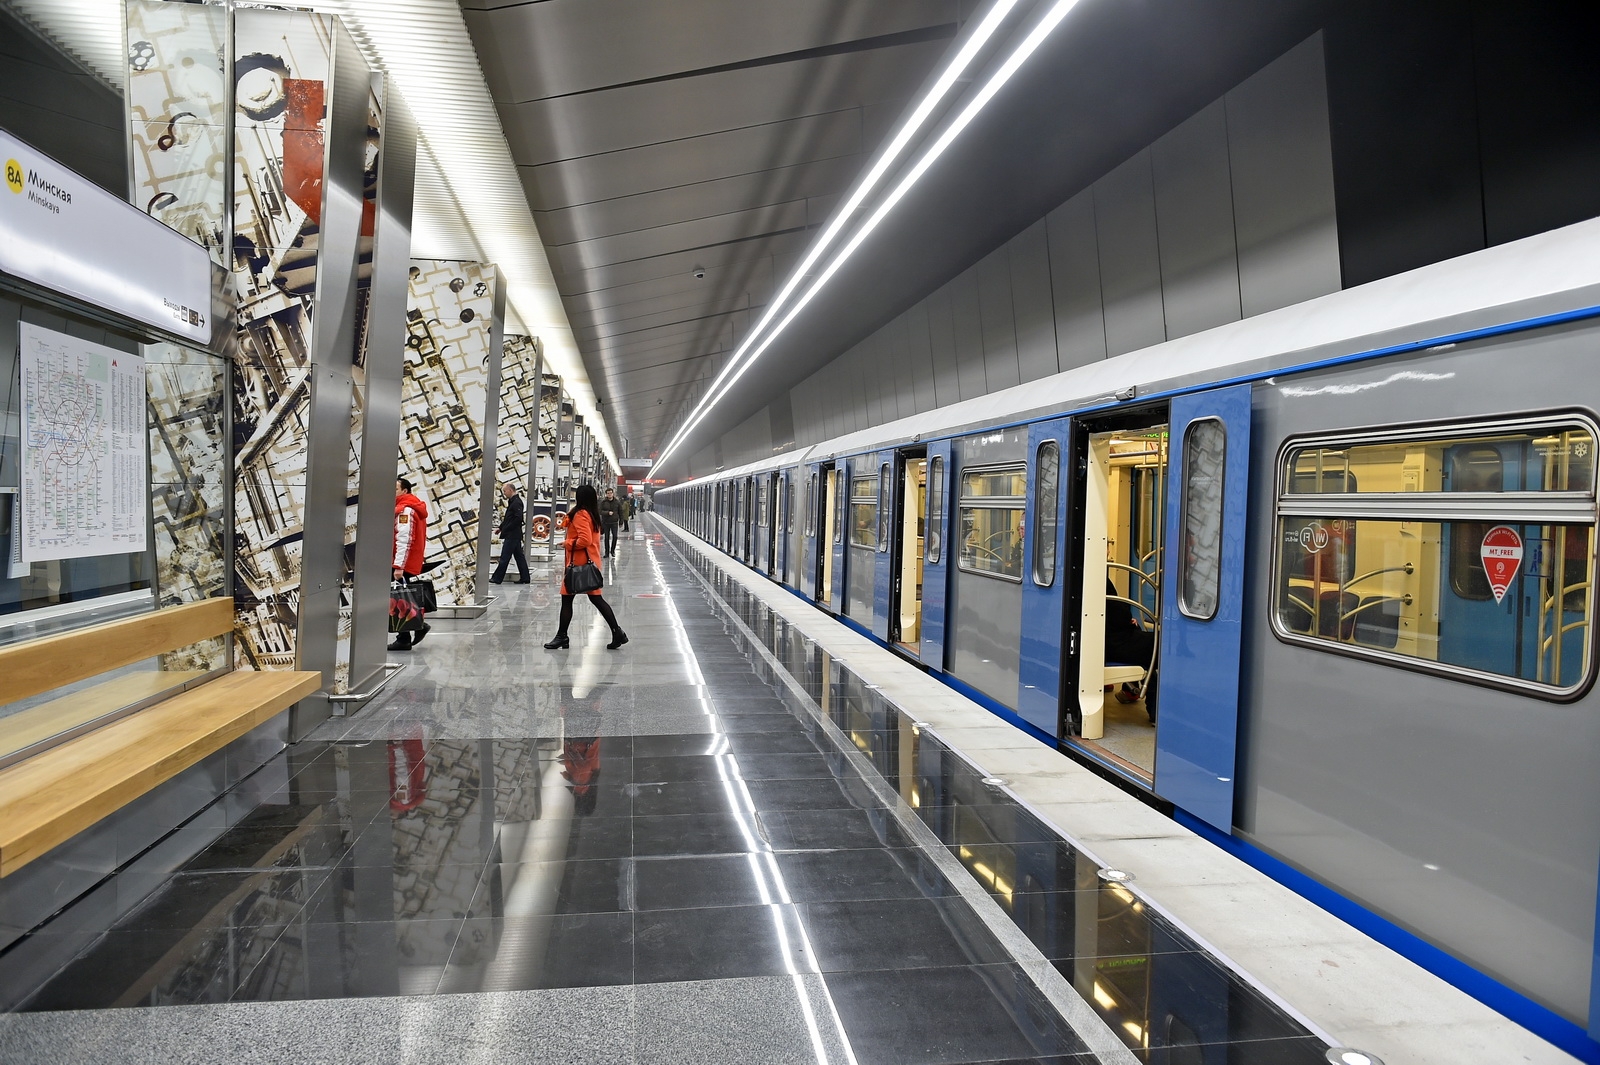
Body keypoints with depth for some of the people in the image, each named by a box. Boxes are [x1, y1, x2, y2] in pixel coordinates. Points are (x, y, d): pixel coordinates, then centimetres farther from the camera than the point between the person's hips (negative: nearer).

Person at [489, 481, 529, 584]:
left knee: (505, 557, -5)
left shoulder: (516, 502, -14)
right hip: (514, 535, 10)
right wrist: (501, 527, 11)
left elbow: (518, 518, -23)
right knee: (519, 556, 11)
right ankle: (524, 578, 14)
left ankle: (497, 578, -2)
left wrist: (506, 528, -18)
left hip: (512, 535, -10)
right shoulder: (513, 501, 16)